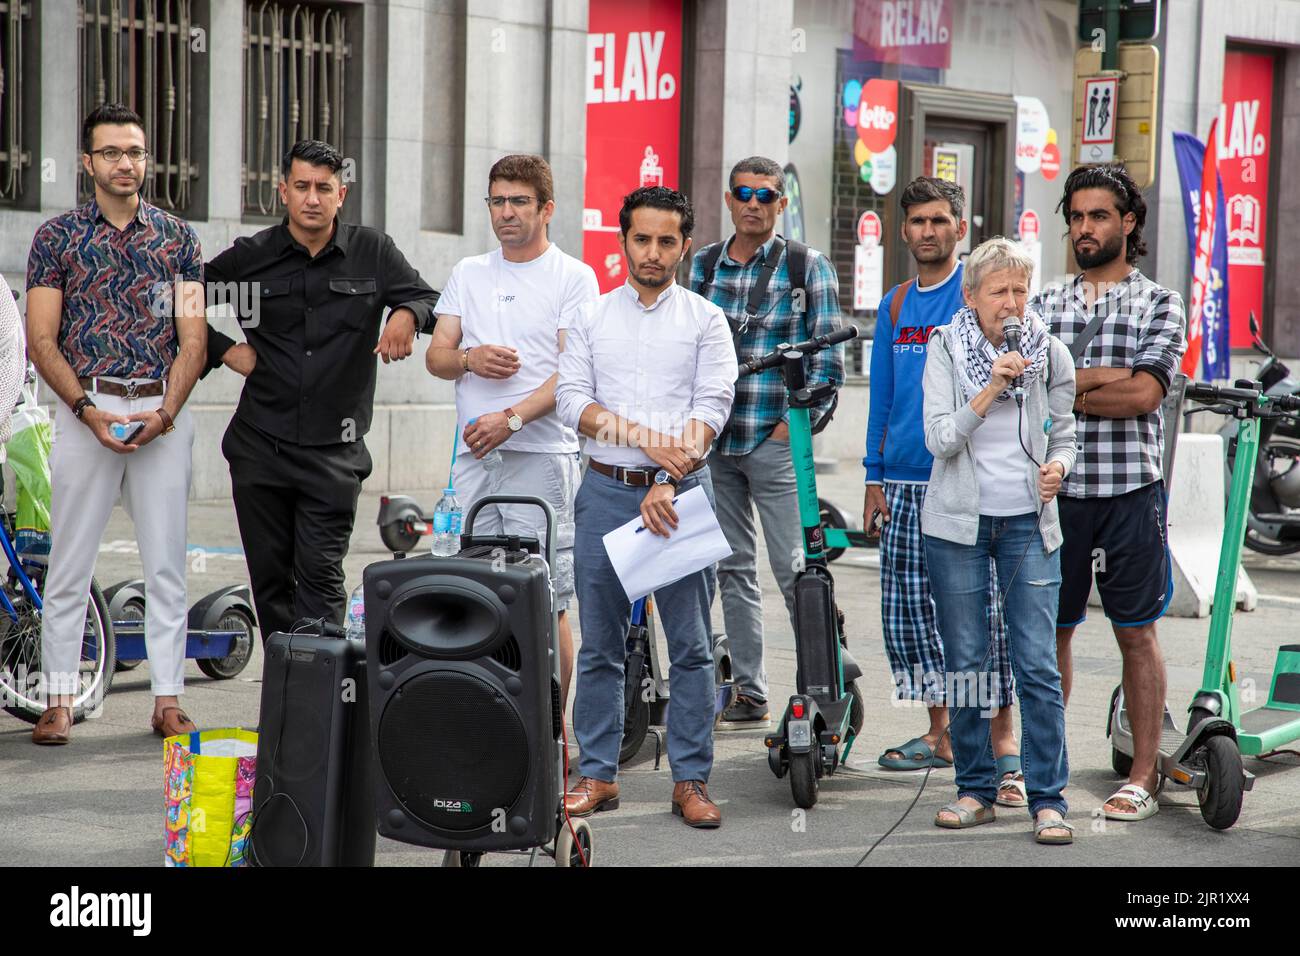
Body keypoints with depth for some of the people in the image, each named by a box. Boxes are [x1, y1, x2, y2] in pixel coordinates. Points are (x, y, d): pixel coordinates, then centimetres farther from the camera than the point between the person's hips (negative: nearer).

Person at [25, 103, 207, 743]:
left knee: (166, 563, 2)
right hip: (85, 411, -1)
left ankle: (168, 700, 6)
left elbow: (193, 339, 4)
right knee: (69, 564, -1)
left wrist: (164, 413, -11)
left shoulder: (178, 238, 9)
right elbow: (41, 340, 0)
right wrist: (88, 409, -13)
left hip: (162, 414, 1)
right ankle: (59, 699, 6)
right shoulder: (57, 236, 5)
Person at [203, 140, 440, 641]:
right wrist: (225, 350, 1)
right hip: (261, 445, 2)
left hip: (334, 450, -2)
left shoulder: (373, 252, 3)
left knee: (320, 574, -8)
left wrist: (407, 314, -16)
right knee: (270, 576, 6)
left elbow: (429, 299, 6)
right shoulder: (250, 257, 5)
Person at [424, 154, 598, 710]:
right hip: (473, 455, 5)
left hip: (541, 456, -5)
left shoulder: (573, 278, 1)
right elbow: (435, 355, 15)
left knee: (546, 604, -6)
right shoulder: (469, 274, 17)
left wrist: (512, 417, -19)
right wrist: (469, 358, -8)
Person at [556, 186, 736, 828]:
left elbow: (711, 407, -5)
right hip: (605, 490, 2)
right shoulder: (592, 317, 10)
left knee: (690, 645, 0)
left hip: (680, 490, -2)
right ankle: (597, 775, 14)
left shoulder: (705, 320, 5)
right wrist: (640, 434, -13)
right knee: (599, 644, 6)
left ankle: (691, 780, 6)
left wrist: (668, 481, -16)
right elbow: (571, 399, 1)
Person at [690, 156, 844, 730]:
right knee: (733, 568, 8)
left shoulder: (808, 267, -1)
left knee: (793, 568, -11)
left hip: (775, 441, -4)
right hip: (714, 439, 5)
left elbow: (828, 357, -2)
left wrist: (796, 421, -10)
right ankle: (749, 696, 15)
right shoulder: (704, 265, 11)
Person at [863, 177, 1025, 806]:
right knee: (907, 606, 8)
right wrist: (875, 480, 13)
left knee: (980, 607, -7)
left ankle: (1002, 743, -2)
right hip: (904, 482, 6)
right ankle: (940, 735, 19)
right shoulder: (895, 305, 15)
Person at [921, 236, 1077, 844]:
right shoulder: (946, 349, -3)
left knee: (1038, 664, -6)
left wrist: (1056, 466, -10)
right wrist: (991, 390, -21)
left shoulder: (1049, 354, 1)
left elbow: (1062, 435, 12)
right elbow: (939, 439, -11)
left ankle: (1048, 798, -1)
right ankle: (976, 789, 17)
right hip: (958, 522, 0)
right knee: (965, 665, 5)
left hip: (1029, 524, 0)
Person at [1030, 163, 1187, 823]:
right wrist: (1108, 377, -11)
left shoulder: (1159, 305, 3)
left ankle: (1143, 775, 9)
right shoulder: (1045, 303, 11)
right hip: (1055, 489, 3)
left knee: (1136, 634, 3)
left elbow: (1144, 395, -11)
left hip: (1130, 491, -3)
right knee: (1050, 630, 8)